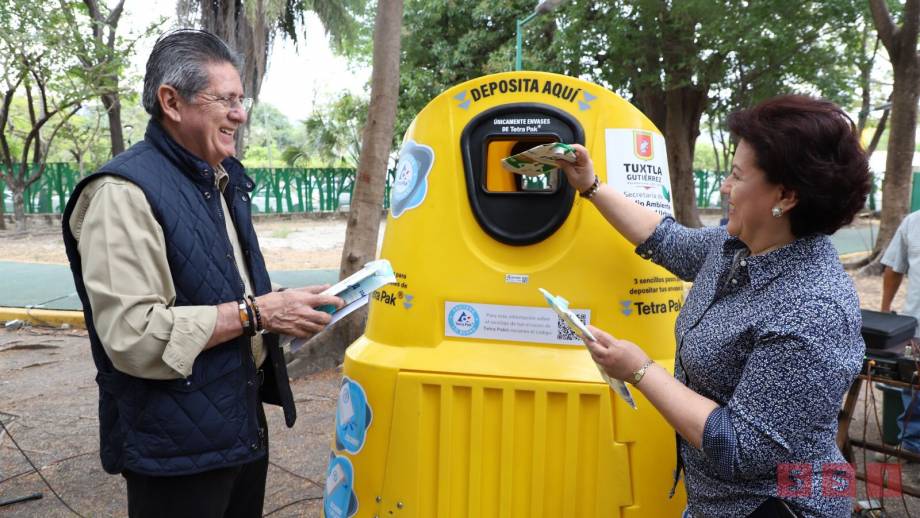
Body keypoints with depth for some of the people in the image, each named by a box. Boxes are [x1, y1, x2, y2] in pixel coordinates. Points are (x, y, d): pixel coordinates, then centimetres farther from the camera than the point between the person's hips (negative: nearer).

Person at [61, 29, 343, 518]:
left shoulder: (224, 178, 10)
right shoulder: (125, 193, -20)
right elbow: (133, 335, -27)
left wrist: (282, 305, 1)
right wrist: (258, 312, -23)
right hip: (176, 445, -8)